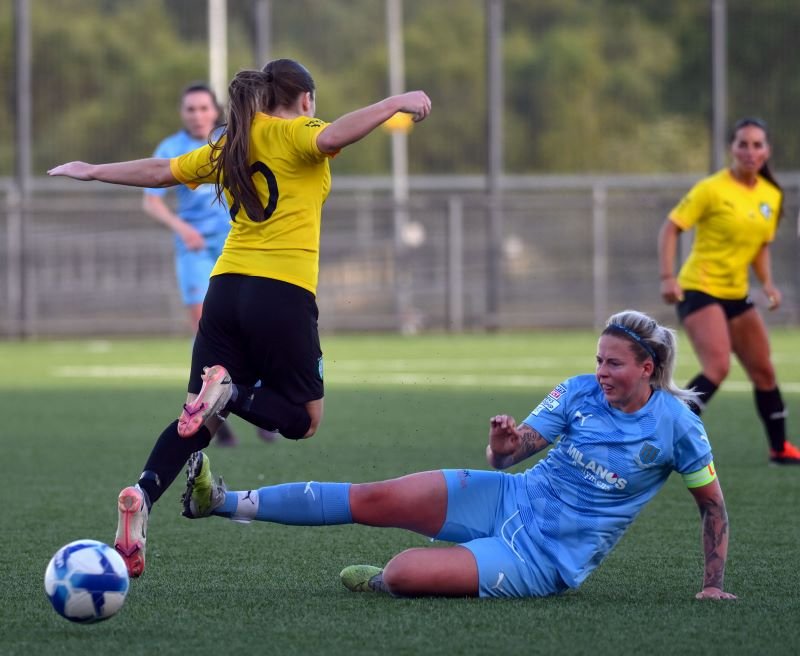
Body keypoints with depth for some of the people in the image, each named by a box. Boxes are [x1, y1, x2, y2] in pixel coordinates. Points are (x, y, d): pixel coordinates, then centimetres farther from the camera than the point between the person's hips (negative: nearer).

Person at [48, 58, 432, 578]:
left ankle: (144, 494, -18)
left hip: (226, 289, 6)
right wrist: (396, 103, -18)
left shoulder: (229, 148, 19)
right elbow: (331, 138, -21)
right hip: (283, 293, -6)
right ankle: (232, 392, -24)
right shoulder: (295, 133, 2)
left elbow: (159, 172, 27)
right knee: (303, 418, 5)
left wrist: (93, 172, 41)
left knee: (202, 417, 7)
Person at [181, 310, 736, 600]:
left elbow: (713, 503, 0)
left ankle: (380, 582, 13)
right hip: (510, 500, 4)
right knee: (373, 500, -9)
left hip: (544, 561, -4)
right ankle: (223, 501, -4)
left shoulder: (675, 424, -12)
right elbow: (507, 456, -5)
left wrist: (714, 584, -4)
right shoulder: (580, 392, -2)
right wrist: (504, 446, -28)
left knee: (404, 574, -25)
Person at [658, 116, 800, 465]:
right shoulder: (712, 189, -14)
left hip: (736, 294, 7)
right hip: (699, 289, -7)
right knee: (717, 368, -23)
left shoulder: (772, 196, 6)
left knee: (764, 371, 10)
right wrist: (667, 277, -22)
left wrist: (767, 283, 2)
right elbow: (670, 228, -12)